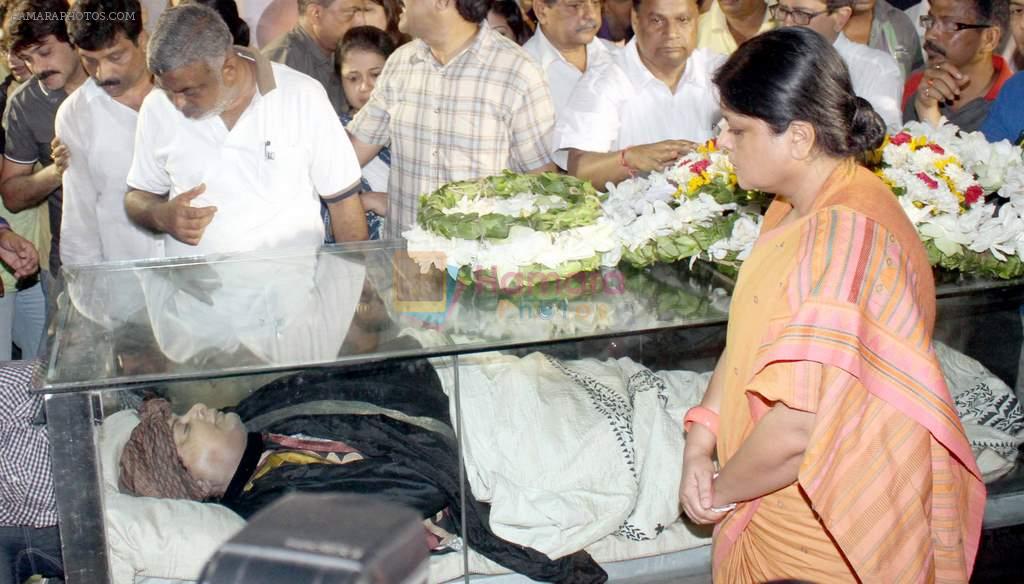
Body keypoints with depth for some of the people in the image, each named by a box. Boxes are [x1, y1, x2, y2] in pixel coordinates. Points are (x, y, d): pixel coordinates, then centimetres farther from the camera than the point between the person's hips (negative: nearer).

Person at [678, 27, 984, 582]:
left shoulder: (843, 237, -29)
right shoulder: (798, 207, 3)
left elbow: (798, 428, -32)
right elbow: (748, 332, 7)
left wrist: (722, 489, -15)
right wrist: (700, 442, -5)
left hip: (825, 536, -8)